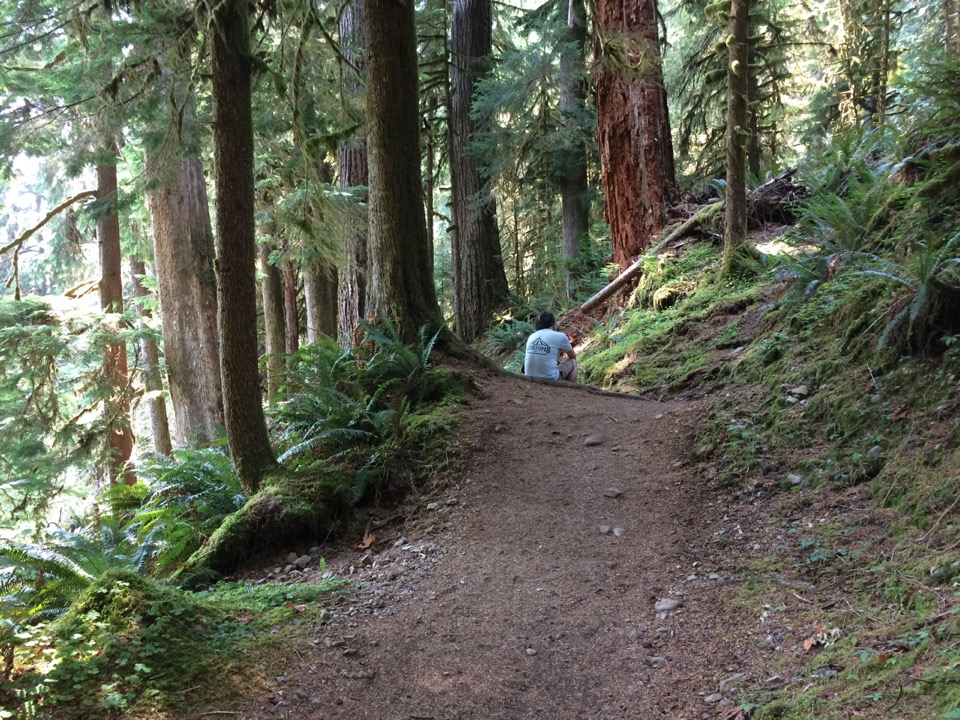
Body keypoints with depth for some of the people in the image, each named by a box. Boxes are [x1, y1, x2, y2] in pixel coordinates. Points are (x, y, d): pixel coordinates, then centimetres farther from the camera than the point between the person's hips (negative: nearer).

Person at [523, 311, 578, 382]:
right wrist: (561, 362, 37)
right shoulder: (560, 336, -2)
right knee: (573, 362, 21)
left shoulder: (531, 337, 10)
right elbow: (573, 356, 17)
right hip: (551, 380, -5)